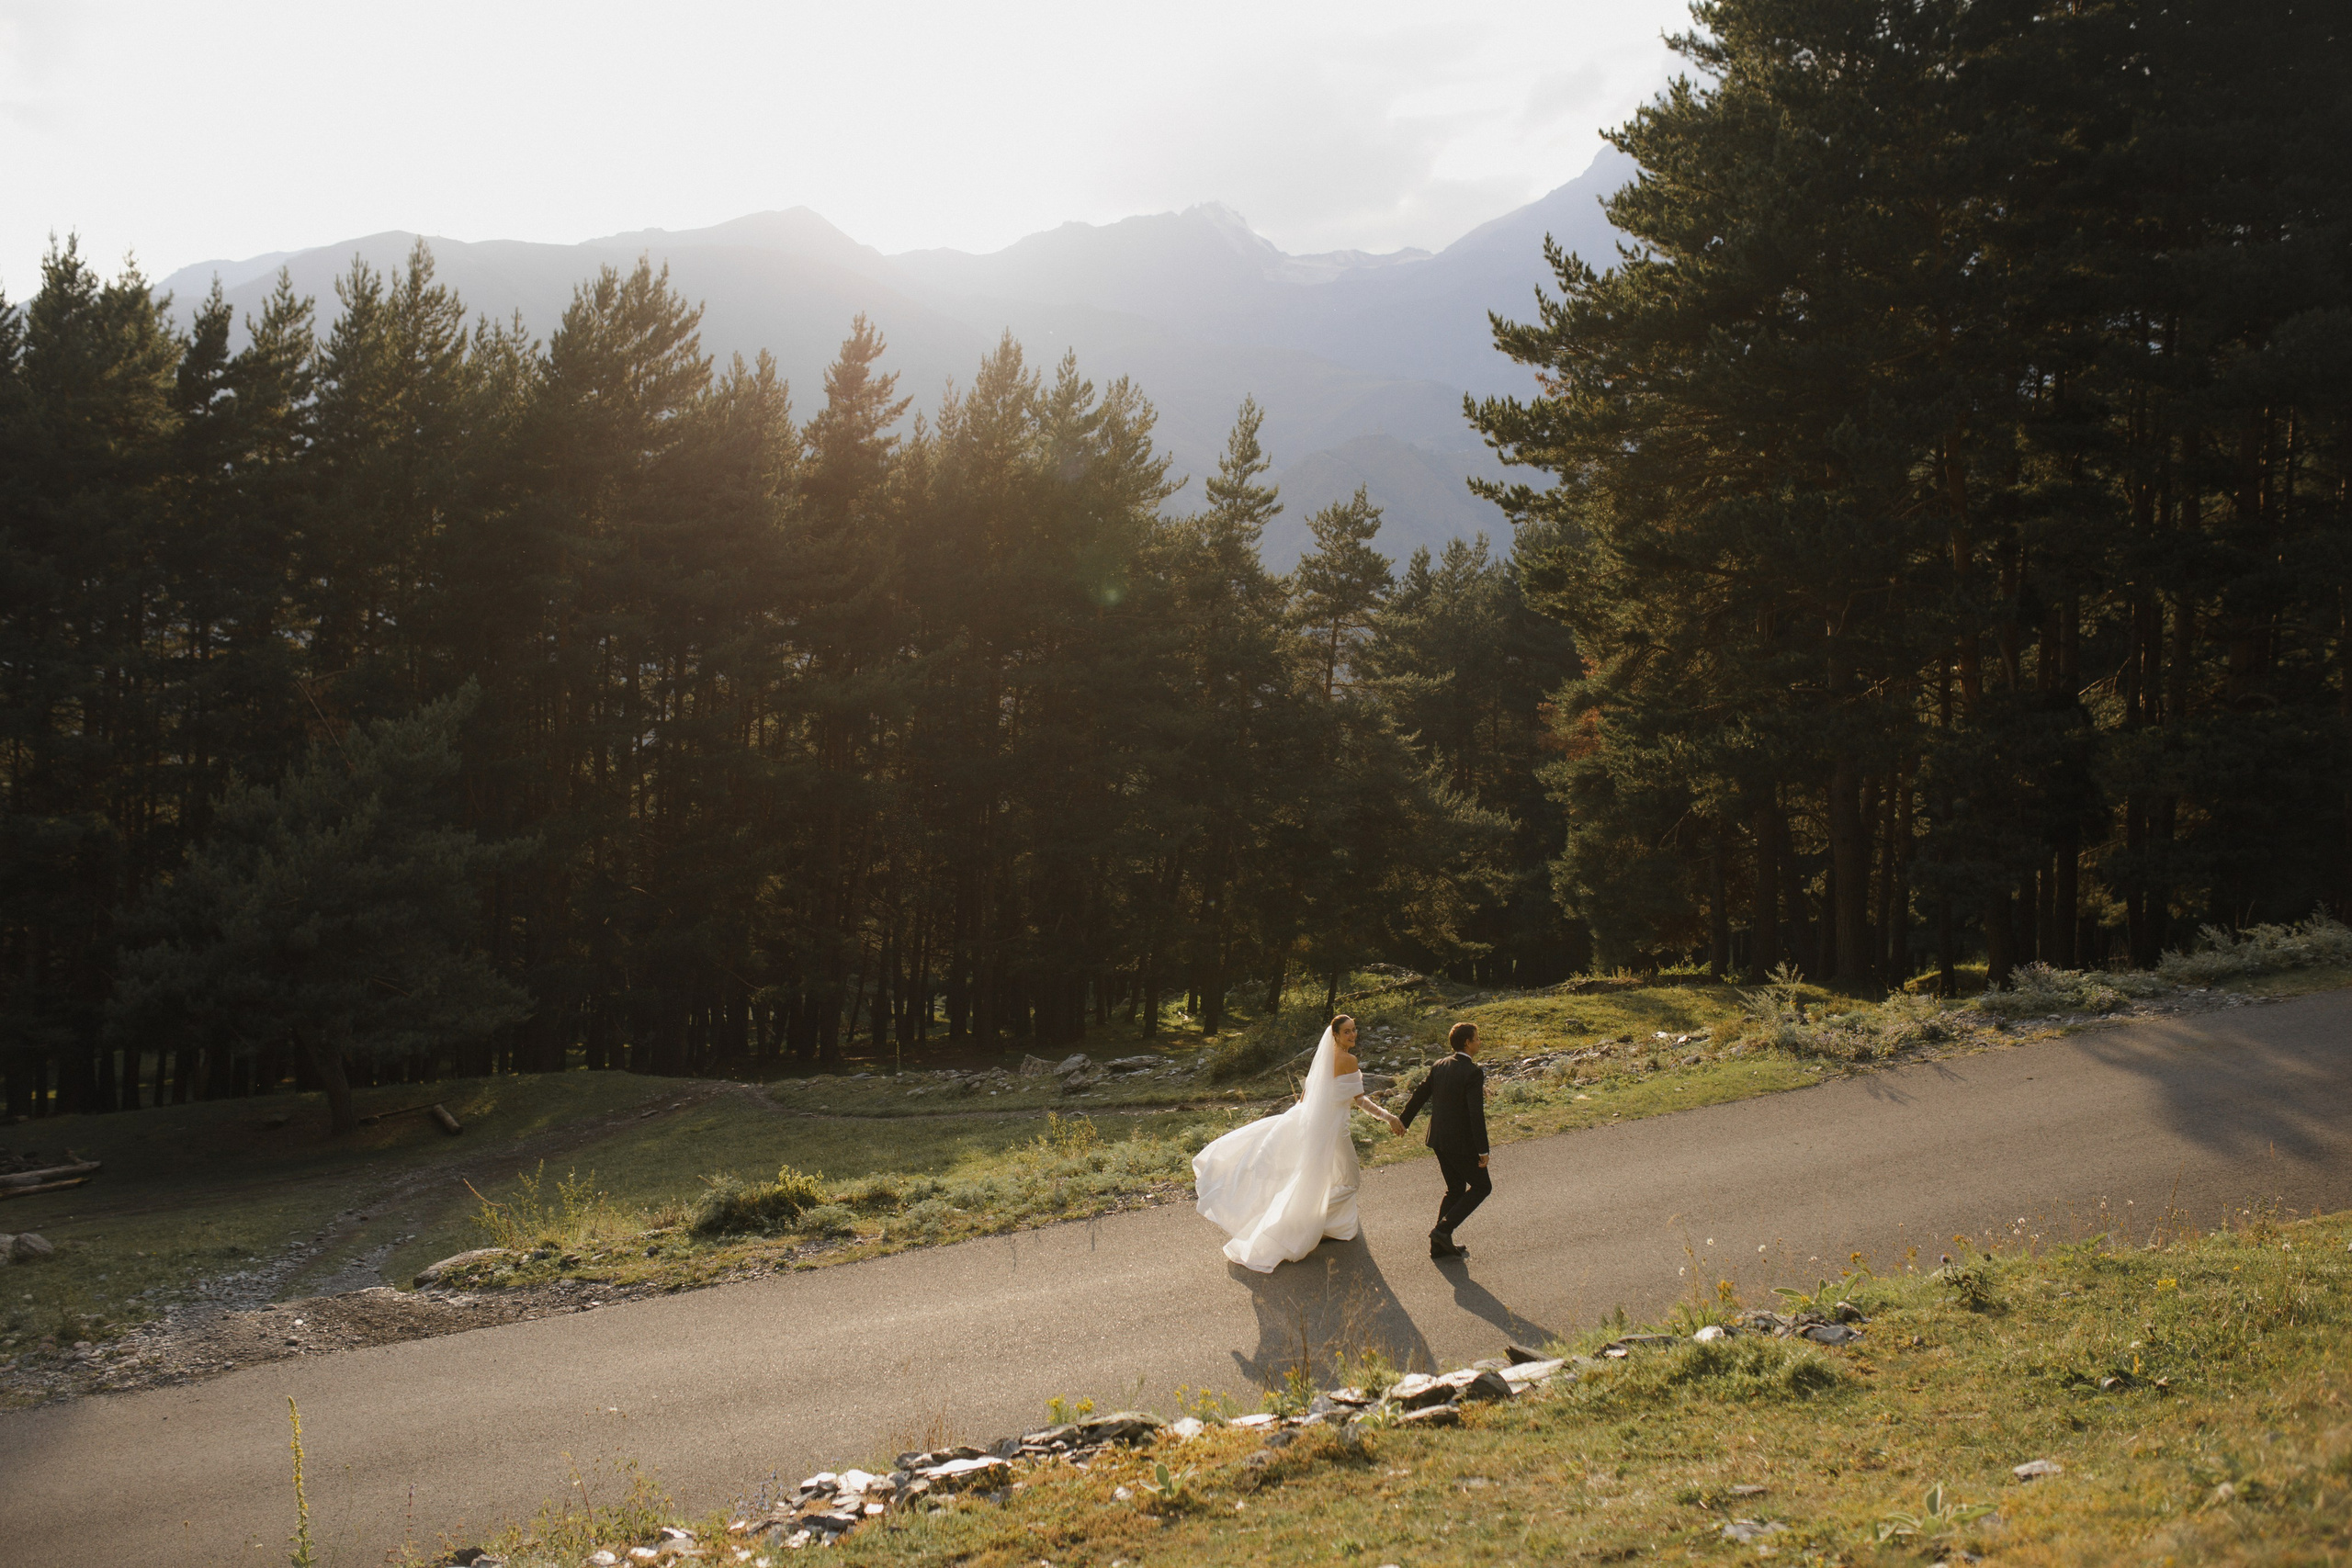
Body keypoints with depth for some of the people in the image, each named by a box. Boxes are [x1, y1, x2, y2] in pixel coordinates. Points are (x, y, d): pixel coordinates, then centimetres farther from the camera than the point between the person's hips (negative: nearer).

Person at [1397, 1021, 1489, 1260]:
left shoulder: (1440, 1067, 5)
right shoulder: (1473, 1072, -18)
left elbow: (1419, 1095, 15)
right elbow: (1476, 1113, -22)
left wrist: (1404, 1121, 29)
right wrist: (1483, 1150, -18)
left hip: (1439, 1140, 8)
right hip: (1461, 1142, -8)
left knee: (1456, 1189, 19)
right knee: (1481, 1186, 8)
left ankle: (1440, 1245, 19)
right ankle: (1444, 1229, -2)